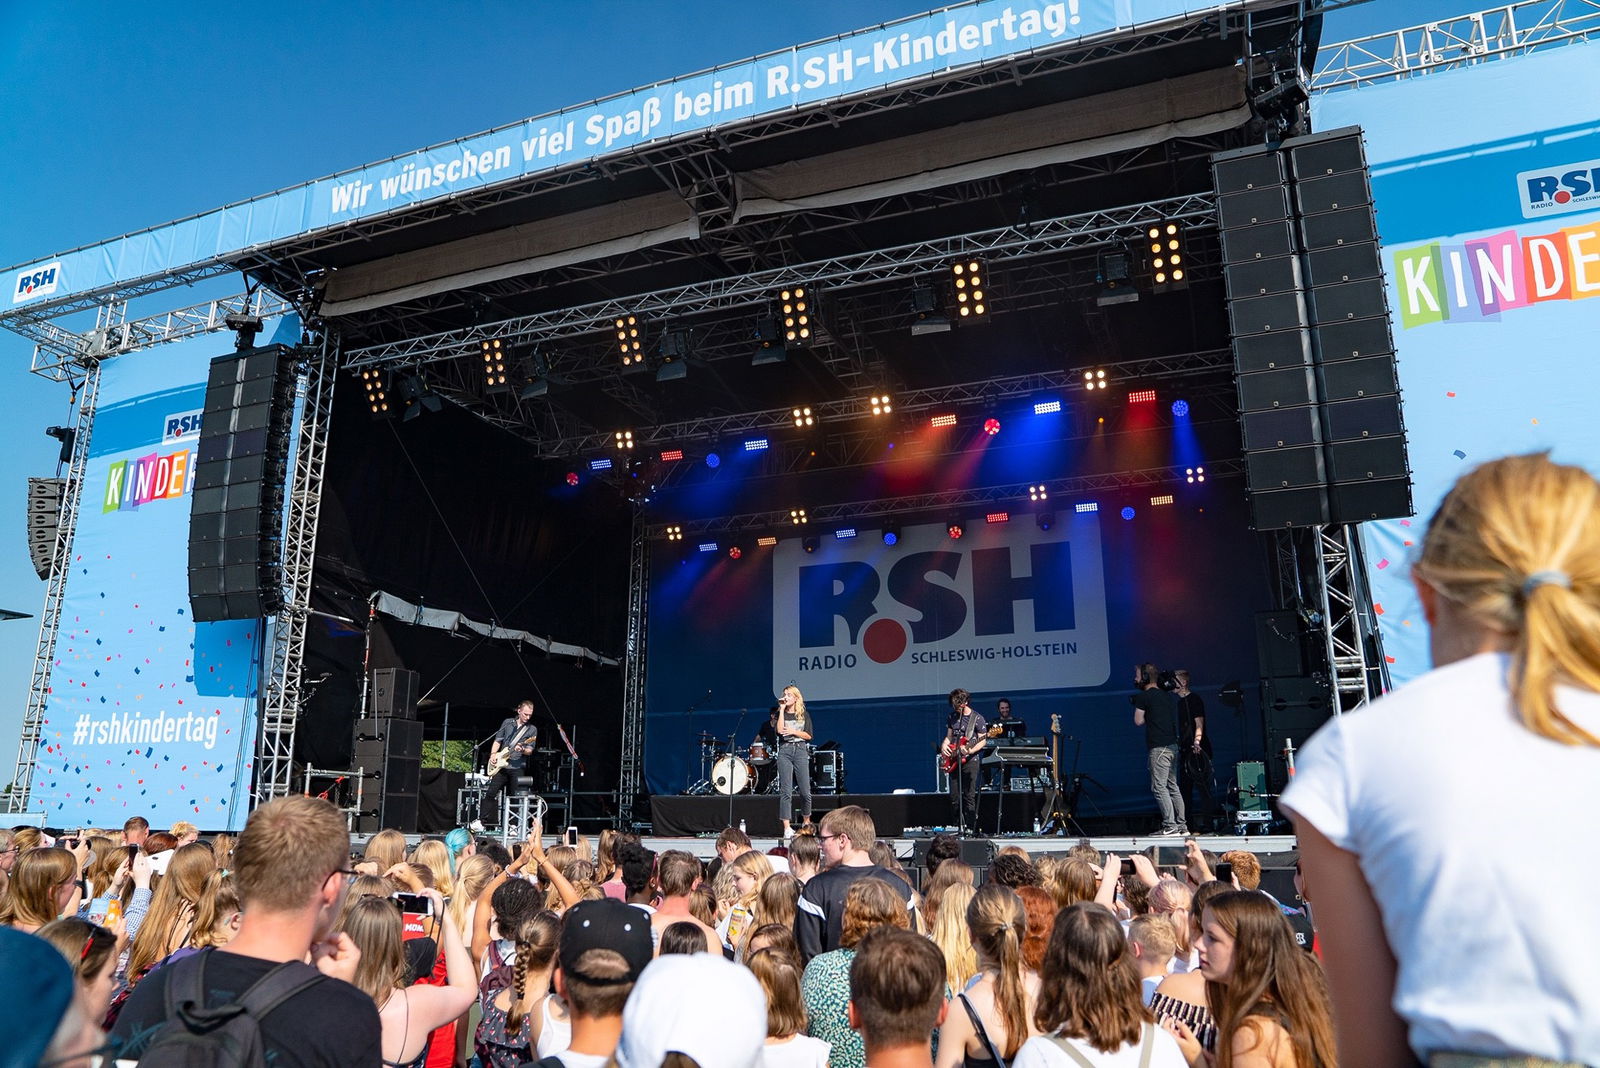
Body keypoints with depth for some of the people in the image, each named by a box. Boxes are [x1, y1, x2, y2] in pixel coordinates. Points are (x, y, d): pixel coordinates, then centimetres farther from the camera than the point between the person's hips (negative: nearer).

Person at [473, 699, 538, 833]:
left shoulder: (532, 729, 2)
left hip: (517, 768, -2)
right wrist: (493, 755, -1)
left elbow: (530, 750, -1)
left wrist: (522, 750, -22)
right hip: (500, 765, 2)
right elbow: (497, 741, 12)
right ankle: (481, 821, 4)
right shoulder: (507, 722, 8)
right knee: (490, 793, -2)